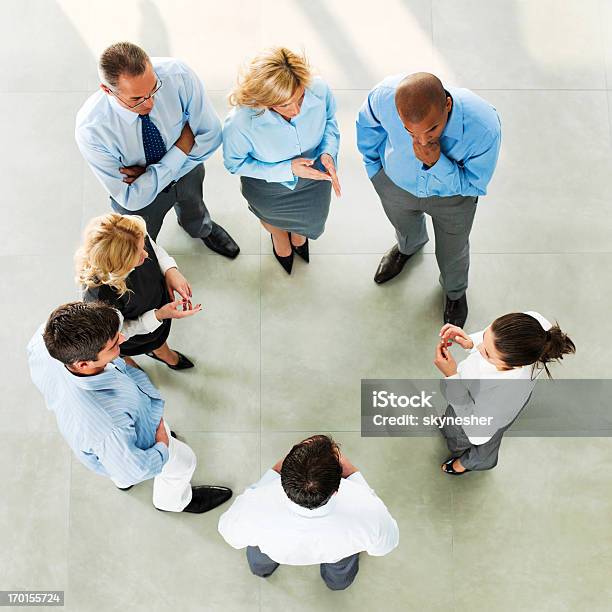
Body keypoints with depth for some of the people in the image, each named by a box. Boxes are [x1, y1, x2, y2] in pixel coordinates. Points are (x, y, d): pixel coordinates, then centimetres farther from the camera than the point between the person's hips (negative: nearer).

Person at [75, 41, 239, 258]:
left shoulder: (177, 74, -37)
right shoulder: (90, 129, -41)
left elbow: (211, 136, -24)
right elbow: (132, 199, -33)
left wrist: (152, 172, -28)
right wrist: (182, 149, -35)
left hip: (188, 170, 2)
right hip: (140, 198, -2)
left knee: (195, 216, 37)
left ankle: (202, 230, 74)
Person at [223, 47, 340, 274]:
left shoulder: (319, 90, -36)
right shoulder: (239, 123, -45)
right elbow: (235, 163, -22)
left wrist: (328, 152, -29)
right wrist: (287, 169, -32)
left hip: (314, 177, 3)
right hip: (269, 187, -2)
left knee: (313, 220, 36)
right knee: (273, 217, 36)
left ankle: (298, 233, 78)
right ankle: (279, 235, 78)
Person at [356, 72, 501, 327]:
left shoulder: (484, 127, -43)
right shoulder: (385, 95, -39)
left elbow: (473, 185, -24)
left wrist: (437, 162, -43)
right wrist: (373, 166, 2)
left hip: (451, 194, -1)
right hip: (396, 182, 2)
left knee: (452, 253, 26)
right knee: (406, 229, 35)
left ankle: (455, 292, 62)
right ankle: (409, 247, 75)